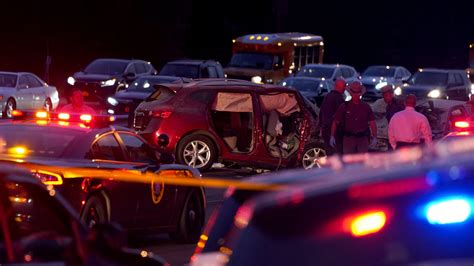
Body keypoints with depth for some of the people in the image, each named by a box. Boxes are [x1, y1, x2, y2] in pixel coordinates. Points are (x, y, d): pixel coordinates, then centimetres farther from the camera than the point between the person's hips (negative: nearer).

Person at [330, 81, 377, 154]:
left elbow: (372, 123, 8)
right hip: (348, 139, 0)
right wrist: (332, 136, -5)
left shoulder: (366, 107, 7)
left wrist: (374, 137, -1)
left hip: (362, 139, 0)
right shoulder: (344, 107, 4)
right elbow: (335, 122, 4)